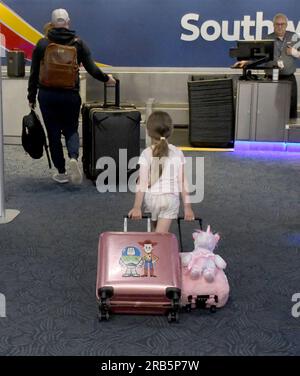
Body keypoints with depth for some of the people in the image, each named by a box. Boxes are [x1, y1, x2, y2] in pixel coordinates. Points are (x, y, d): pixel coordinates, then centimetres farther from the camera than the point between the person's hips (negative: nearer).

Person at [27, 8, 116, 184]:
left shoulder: (42, 44, 1)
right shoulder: (79, 43, 1)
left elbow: (34, 73, 3)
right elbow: (91, 68, -2)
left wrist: (32, 97, 11)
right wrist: (106, 78, 16)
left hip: (47, 95, 0)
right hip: (71, 95, 0)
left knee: (53, 133, 10)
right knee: (71, 129, 15)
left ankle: (61, 173, 14)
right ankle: (74, 157, -15)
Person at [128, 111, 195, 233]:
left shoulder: (146, 154, -9)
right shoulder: (177, 153, -2)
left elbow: (142, 182, -13)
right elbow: (182, 181, -2)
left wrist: (137, 207, -11)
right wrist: (187, 206, 3)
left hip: (152, 197, 0)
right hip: (171, 198, 0)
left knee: (155, 229, 25)